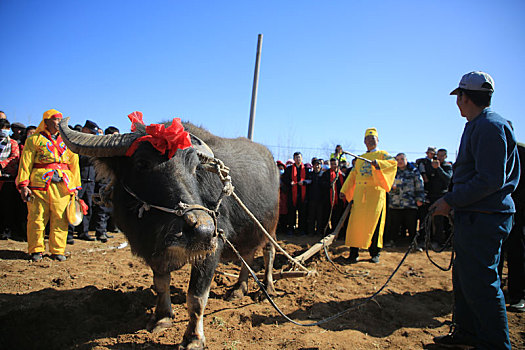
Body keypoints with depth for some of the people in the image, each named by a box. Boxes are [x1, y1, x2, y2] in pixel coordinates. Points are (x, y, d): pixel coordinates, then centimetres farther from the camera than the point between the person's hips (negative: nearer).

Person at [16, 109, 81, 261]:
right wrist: (23, 185, -6)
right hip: (40, 184, -2)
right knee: (37, 217, 0)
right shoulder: (34, 140, 9)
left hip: (63, 184, 2)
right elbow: (25, 163, 4)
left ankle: (58, 250, 12)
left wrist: (75, 186, 12)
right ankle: (36, 250, 14)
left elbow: (74, 164, 18)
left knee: (60, 219, 1)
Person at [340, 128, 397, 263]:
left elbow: (394, 163, -12)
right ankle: (354, 252, 1)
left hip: (375, 192, -3)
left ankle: (374, 252, 7)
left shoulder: (382, 155, 8)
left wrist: (378, 163, -28)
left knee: (374, 221, -5)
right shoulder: (359, 159, 22)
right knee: (357, 221, -3)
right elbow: (352, 176, 23)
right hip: (359, 194, 3)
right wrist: (344, 190, 16)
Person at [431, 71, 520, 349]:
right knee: (464, 278, 17)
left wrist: (451, 201, -17)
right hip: (472, 216, 11)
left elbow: (490, 180, -23)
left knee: (480, 283, -3)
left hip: (483, 219, -11)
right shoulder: (477, 126, 18)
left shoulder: (490, 126, -16)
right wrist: (453, 201, 17)